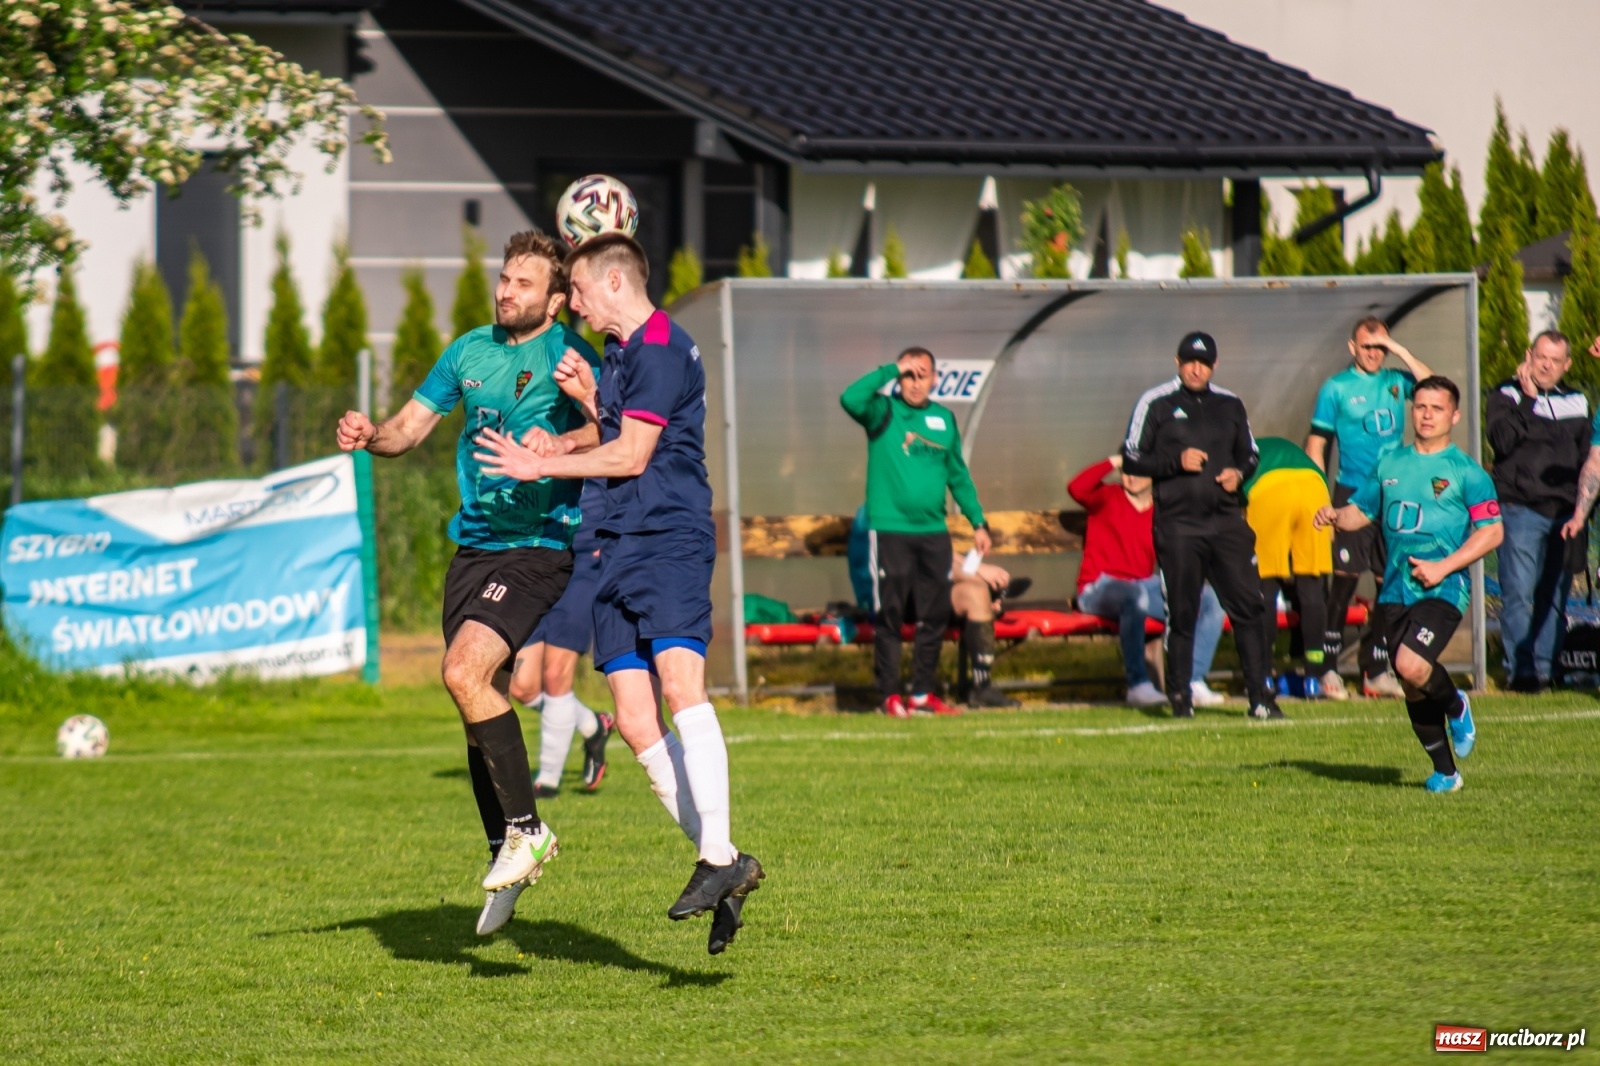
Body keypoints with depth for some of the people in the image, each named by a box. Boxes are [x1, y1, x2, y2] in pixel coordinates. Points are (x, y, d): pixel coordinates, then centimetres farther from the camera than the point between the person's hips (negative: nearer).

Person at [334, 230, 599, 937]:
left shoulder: (568, 355, -8)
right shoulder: (472, 350, 11)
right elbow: (412, 426, 16)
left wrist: (557, 447, -38)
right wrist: (370, 436, -5)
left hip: (541, 547, -7)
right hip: (475, 547, 7)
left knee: (465, 671, -24)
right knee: (473, 700, 8)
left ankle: (527, 829, -11)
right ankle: (506, 857, 21)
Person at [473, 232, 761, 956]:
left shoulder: (662, 348, -8)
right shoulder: (618, 353, 23)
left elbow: (630, 456, -11)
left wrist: (541, 465, -1)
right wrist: (588, 400, 15)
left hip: (669, 539, -9)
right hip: (619, 550, 9)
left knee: (680, 686, -25)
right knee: (635, 721, -1)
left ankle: (719, 857, -29)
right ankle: (725, 867, 1)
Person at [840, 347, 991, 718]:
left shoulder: (944, 418, 12)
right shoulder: (883, 412, -2)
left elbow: (958, 475, 17)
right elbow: (851, 399, -23)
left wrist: (978, 522, 13)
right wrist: (891, 370, -15)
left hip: (933, 532, 5)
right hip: (890, 530, -5)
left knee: (935, 615, 7)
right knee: (889, 615, -2)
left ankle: (923, 693, 16)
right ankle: (890, 695, 3)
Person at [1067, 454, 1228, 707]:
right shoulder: (1107, 497, 2)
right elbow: (1076, 488, -19)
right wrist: (1112, 462, -16)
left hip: (1145, 586, 5)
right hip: (1100, 589, -5)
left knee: (1211, 600, -10)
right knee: (1134, 597, -41)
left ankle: (1194, 682, -17)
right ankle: (1138, 685, -36)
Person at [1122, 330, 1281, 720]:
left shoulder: (1230, 406, 14)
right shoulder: (1156, 404, 2)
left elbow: (1250, 454, 23)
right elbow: (1132, 459, 0)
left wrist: (1238, 473, 1)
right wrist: (1176, 462, -13)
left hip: (1226, 522, 3)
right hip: (1177, 525, -3)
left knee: (1247, 606, -4)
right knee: (1181, 614, -1)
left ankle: (1260, 695, -1)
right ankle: (1180, 697, 9)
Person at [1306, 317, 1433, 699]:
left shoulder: (1396, 381, 11)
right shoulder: (1336, 388, 1)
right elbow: (1316, 444, 0)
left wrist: (1400, 351, -6)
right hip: (1353, 495, -4)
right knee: (1344, 580, -8)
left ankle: (1376, 671, 13)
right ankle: (1329, 668, -2)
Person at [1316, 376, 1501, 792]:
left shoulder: (1465, 471, -1)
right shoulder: (1390, 465, 14)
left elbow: (1492, 531, -6)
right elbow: (1362, 511, 22)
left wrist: (1443, 567, -14)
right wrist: (1336, 516, -2)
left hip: (1443, 590, -5)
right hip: (1396, 591, 5)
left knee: (1411, 666, -25)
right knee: (1412, 689, 6)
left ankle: (1455, 706, 7)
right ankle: (1445, 771, 21)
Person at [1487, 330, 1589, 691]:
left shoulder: (1577, 402, 16)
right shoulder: (1506, 395, 4)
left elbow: (1587, 457, 22)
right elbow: (1502, 441, -13)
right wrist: (1527, 399, -15)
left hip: (1566, 513, 4)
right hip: (1520, 509, -4)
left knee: (1555, 597, 4)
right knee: (1518, 593, -10)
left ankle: (1546, 668, 9)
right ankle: (1521, 670, -10)